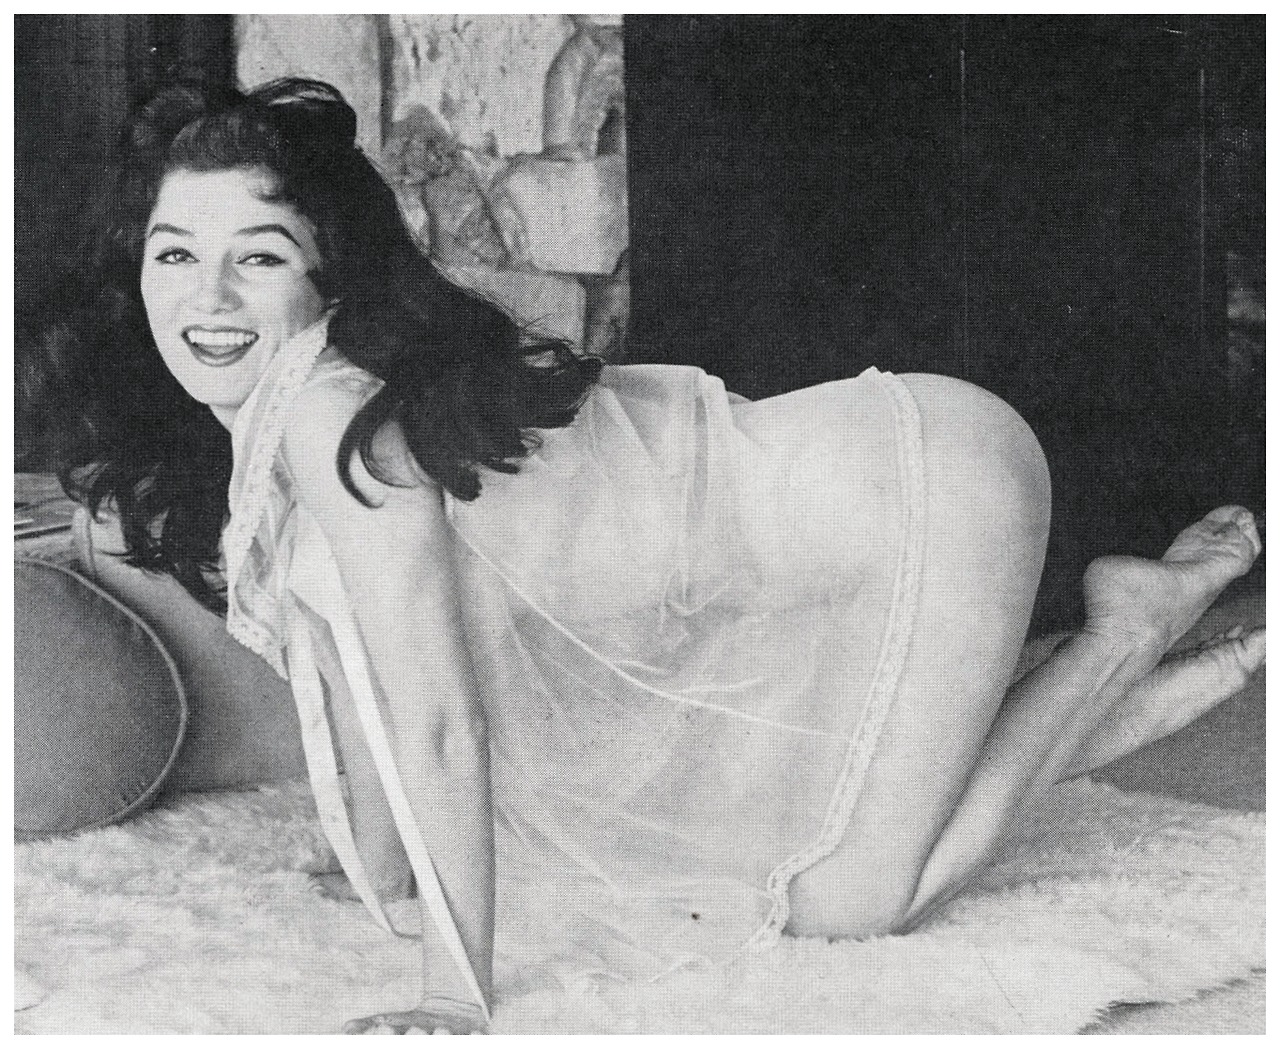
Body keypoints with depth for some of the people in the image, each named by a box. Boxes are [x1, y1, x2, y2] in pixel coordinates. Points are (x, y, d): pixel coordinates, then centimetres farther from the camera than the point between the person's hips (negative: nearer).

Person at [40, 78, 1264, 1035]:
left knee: (854, 901, -4)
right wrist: (381, 874, 12)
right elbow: (346, 659, 10)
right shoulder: (254, 426, 0)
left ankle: (1129, 627, 9)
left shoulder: (341, 420, -28)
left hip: (926, 483, -9)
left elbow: (436, 724, -28)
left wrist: (455, 993, -24)